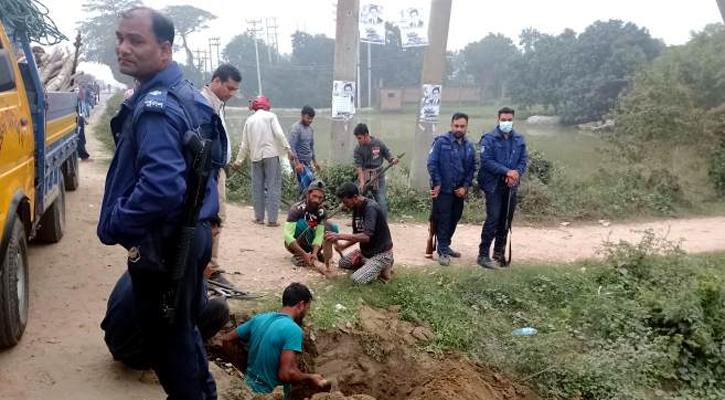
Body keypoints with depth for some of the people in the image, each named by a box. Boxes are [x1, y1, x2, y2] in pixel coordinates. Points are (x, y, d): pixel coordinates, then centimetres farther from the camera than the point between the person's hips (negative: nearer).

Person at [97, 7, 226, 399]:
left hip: (163, 243, -10)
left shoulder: (156, 106, -23)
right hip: (191, 232, 10)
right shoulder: (186, 94, 9)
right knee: (183, 328, 25)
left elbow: (161, 186, -35)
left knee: (165, 340, 8)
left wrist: (113, 226, -21)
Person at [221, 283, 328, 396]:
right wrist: (310, 378, -10)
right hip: (269, 394, -8)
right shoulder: (293, 330, -20)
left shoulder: (259, 318, 2)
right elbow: (286, 374, -26)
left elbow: (226, 341, 11)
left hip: (248, 387, 8)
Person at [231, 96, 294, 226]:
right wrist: (288, 149, -12)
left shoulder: (249, 120, 14)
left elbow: (245, 144, 15)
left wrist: (239, 161, 22)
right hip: (271, 154, -4)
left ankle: (259, 217, 14)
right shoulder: (270, 116, 3)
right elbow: (279, 134, -11)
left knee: (257, 187, 10)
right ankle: (272, 219, -6)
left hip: (256, 156, 4)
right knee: (273, 186, -3)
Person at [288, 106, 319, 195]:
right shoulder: (296, 128, -13)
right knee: (309, 180, -18)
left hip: (308, 162, 8)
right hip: (299, 162, -8)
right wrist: (297, 163, -26)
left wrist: (314, 161, 21)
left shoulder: (310, 128, 12)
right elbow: (291, 147, -19)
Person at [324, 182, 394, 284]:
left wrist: (340, 236, -35)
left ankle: (383, 267, 1)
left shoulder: (371, 208, -26)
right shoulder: (356, 208, 2)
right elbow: (357, 234, 7)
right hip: (366, 251, 9)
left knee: (358, 279, -21)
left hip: (381, 253, -9)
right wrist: (343, 246, -10)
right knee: (343, 263, 12)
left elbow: (366, 236, -34)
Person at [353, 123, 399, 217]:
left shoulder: (379, 144, -6)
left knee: (382, 204, -4)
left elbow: (388, 156, 1)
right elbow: (358, 166, -9)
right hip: (364, 177, 1)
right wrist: (362, 181, -19)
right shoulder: (358, 149, -5)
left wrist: (393, 161, -22)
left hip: (378, 178, -1)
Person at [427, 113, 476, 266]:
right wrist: (437, 183, -15)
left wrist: (465, 186, -3)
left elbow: (472, 168, 8)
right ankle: (443, 251, 5)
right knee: (443, 220, -2)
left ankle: (445, 246, 30)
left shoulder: (469, 146, 7)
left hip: (459, 191, 6)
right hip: (443, 190, -6)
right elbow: (432, 163, -12)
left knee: (454, 219, 15)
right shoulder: (441, 142, -10)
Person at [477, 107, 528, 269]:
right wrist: (507, 171, -21)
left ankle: (499, 251, 26)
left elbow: (524, 159, 7)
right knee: (493, 218, -12)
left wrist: (517, 173, -14)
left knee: (506, 219, 12)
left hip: (511, 186, 6)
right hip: (494, 185, -6)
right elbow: (486, 160, -15)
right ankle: (483, 255, -7)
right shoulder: (489, 138, -8)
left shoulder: (519, 139, 9)